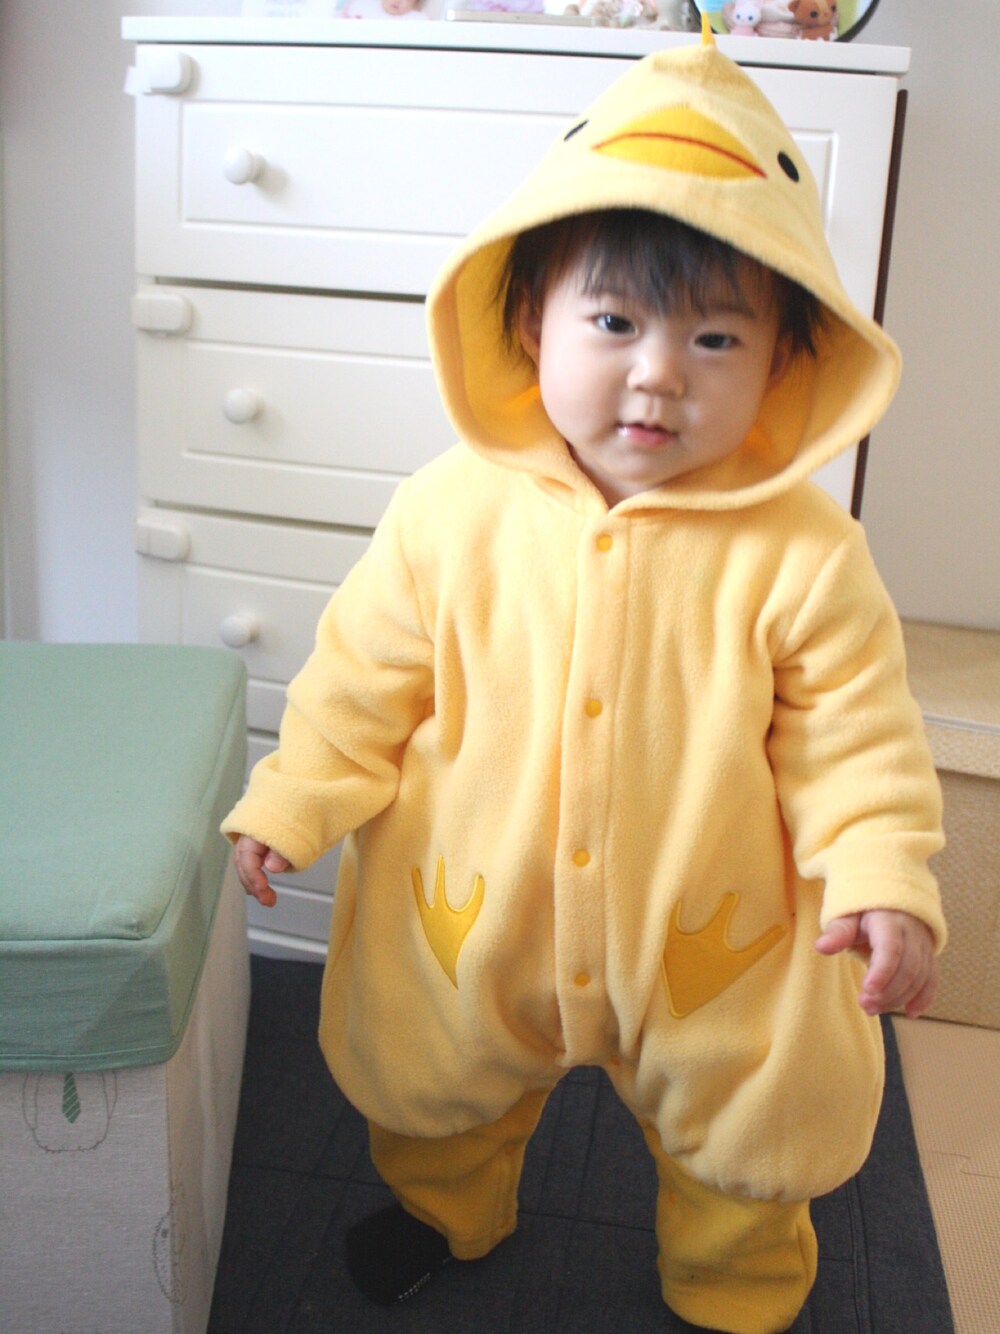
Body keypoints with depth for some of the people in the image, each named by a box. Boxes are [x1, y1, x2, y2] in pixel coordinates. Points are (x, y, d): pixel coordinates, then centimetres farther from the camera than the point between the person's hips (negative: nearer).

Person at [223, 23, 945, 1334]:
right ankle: (445, 1210, 62)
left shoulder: (802, 551, -17)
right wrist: (291, 803, -7)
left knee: (743, 1154, 21)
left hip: (714, 948, -1)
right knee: (437, 1095, 28)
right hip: (466, 925, 2)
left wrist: (882, 878, -23)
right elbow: (367, 674, -3)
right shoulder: (451, 509, -13)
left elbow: (853, 734, -10)